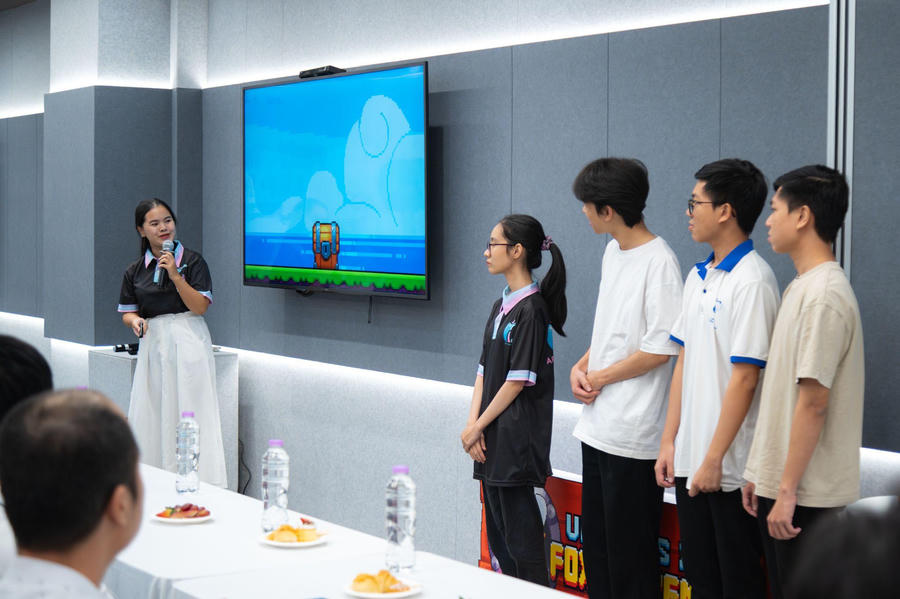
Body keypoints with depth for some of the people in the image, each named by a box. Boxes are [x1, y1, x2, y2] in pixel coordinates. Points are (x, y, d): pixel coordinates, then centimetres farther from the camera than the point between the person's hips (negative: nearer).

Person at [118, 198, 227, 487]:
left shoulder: (192, 261, -1)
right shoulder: (135, 270, 11)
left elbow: (200, 306, -8)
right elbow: (127, 311, 15)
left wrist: (175, 275, -16)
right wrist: (135, 321, -8)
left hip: (188, 343, -4)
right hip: (153, 344, 4)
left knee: (190, 412, -9)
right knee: (152, 416, 1)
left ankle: (201, 483, -6)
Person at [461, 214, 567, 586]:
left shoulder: (530, 309, -14)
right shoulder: (501, 307, 14)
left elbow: (518, 380, -16)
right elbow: (484, 371, 12)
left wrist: (478, 426, -10)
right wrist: (473, 424, 0)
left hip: (517, 437, -9)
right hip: (493, 440, 9)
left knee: (519, 528, -4)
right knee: (498, 532, 14)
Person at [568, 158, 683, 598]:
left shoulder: (658, 262, -16)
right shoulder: (613, 252, 12)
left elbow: (660, 349, -19)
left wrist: (599, 378, -10)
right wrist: (582, 366, 3)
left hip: (632, 434, -9)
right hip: (599, 426, 9)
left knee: (630, 551, 0)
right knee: (595, 542, 16)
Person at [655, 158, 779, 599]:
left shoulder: (751, 280, -16)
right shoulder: (698, 277, 11)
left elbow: (744, 379, -18)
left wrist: (714, 459, -17)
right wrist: (670, 442, 11)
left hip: (729, 467, -8)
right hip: (690, 459, 8)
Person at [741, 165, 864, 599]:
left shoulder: (823, 295, -18)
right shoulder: (802, 287, 12)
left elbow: (813, 403, -21)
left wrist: (787, 491, -19)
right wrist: (760, 473, 16)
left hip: (806, 496, -9)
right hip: (778, 483, 9)